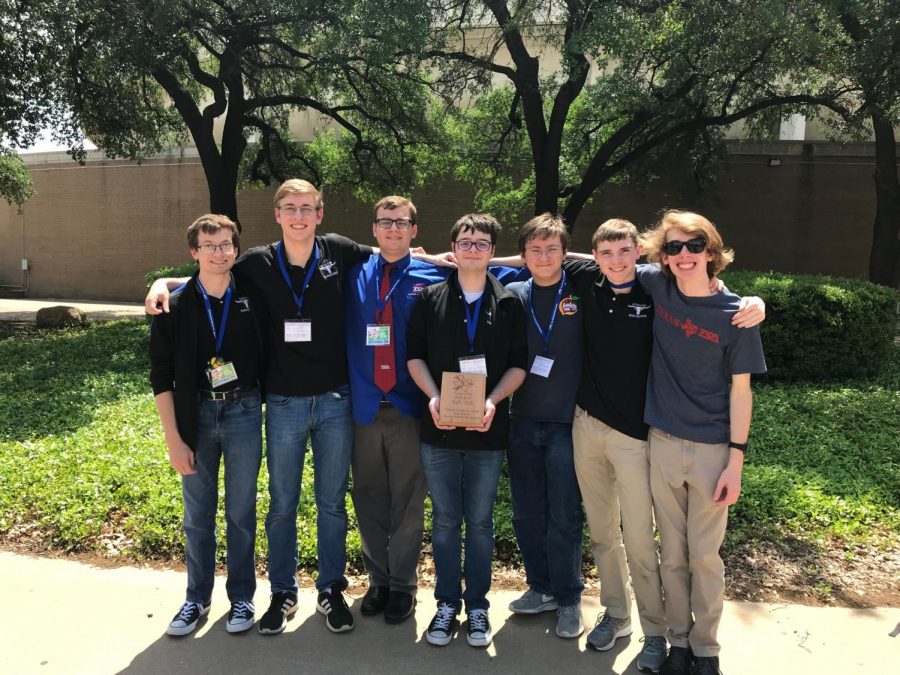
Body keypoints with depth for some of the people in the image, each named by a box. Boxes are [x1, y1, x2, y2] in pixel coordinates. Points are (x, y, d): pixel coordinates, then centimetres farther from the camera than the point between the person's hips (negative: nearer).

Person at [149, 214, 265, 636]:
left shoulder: (252, 298, -2)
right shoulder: (175, 306, -4)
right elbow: (162, 378, -3)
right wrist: (173, 439, -6)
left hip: (244, 415, 0)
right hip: (196, 415, 0)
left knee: (241, 513, 10)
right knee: (197, 516, 12)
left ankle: (241, 597, 26)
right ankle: (197, 598, 30)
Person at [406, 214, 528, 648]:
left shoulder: (508, 304, 3)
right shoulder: (430, 299, 4)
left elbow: (518, 365, 1)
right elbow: (415, 355, 3)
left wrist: (493, 400, -15)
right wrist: (432, 397, -13)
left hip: (487, 429, 0)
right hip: (439, 428, 1)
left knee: (480, 521, 10)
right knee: (445, 520, 10)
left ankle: (477, 605, 25)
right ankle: (447, 603, 25)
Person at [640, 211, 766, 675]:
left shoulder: (735, 314, -7)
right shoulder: (658, 292, -2)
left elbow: (740, 390, -5)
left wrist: (735, 460, -8)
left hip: (712, 450, -2)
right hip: (663, 444, 2)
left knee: (704, 554, 8)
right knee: (672, 553, 13)